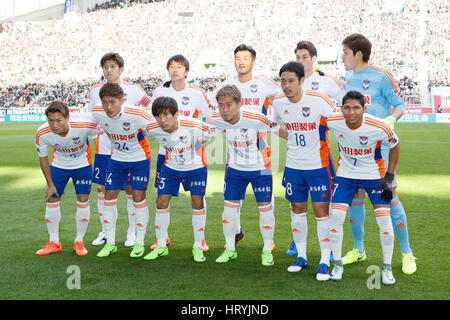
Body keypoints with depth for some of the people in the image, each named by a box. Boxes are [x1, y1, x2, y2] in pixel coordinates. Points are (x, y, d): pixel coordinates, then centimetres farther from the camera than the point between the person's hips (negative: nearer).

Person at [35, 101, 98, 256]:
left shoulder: (84, 125, -35)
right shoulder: (42, 134, -27)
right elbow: (43, 157, -9)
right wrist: (50, 184, -4)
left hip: (82, 165, -2)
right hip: (58, 165, 2)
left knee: (83, 201, -4)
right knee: (52, 200, 1)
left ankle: (79, 242, 12)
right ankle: (54, 242, 17)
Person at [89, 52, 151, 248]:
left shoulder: (133, 90, -3)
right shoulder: (95, 91, 6)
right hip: (103, 149, 3)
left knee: (131, 189, 2)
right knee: (102, 189, 5)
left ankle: (132, 232, 15)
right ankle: (105, 231, 19)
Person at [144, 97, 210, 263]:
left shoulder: (194, 126, -31)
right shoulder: (153, 129, -22)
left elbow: (208, 134, -9)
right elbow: (146, 135, 4)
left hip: (196, 167, -2)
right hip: (170, 167, 3)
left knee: (197, 201, -7)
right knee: (161, 201, -2)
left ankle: (198, 246, 8)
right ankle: (161, 245, 13)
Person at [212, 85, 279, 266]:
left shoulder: (255, 119, -27)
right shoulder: (216, 120, -16)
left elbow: (277, 129, -10)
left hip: (260, 168, -3)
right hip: (234, 168, 3)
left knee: (265, 207, -1)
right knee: (229, 206, 2)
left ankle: (267, 250, 15)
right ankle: (230, 248, 18)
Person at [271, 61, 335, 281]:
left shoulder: (318, 101, -17)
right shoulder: (278, 103, -4)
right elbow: (273, 123, 18)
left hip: (318, 165, -4)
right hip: (293, 166, 4)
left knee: (321, 210, -4)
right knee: (297, 209, 11)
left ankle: (325, 262, 5)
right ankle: (301, 256, 25)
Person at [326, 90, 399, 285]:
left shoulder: (379, 128, -26)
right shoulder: (332, 122, -21)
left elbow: (395, 146, -6)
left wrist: (389, 178, -9)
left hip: (374, 175, -1)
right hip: (345, 174, 2)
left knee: (384, 219, -9)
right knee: (336, 216, -9)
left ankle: (387, 267, 8)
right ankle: (337, 264, 10)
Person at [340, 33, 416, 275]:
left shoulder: (381, 77, -9)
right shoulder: (348, 75, 10)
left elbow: (400, 104, -5)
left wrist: (391, 119, -25)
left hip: (379, 147, -6)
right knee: (355, 196, 8)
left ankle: (406, 253, 6)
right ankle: (358, 250, 23)